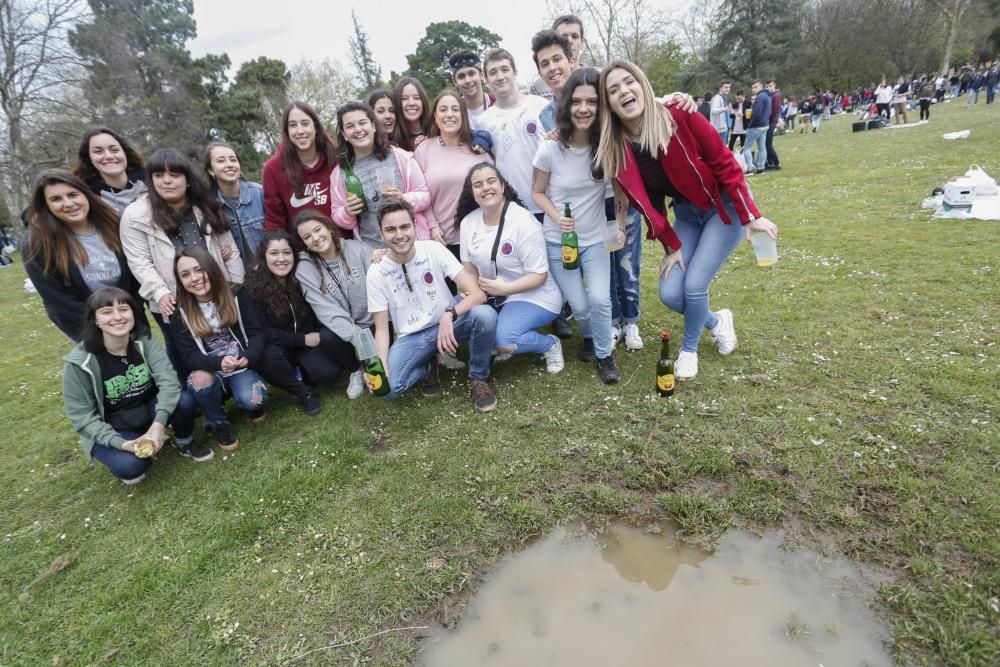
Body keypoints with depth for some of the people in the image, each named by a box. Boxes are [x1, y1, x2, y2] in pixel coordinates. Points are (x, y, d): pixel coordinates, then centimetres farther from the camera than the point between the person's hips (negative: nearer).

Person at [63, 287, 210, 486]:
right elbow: (81, 416, -14)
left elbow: (168, 380, -24)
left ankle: (184, 443, 3)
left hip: (150, 410, 2)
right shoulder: (79, 362, -19)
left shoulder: (144, 340, -13)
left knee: (184, 400, -28)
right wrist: (121, 443, -27)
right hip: (112, 430, -2)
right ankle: (125, 456, 8)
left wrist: (158, 423, -38)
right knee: (130, 466, -30)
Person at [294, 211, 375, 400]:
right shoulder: (305, 271, -8)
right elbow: (330, 313, -18)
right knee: (327, 337, -31)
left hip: (376, 322, 0)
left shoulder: (358, 249, -5)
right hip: (343, 329, 1)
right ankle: (356, 370, 1)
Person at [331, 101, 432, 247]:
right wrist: (347, 213, -12)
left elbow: (425, 196, 1)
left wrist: (404, 199, -18)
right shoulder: (339, 173, 4)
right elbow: (337, 219, 10)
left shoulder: (401, 157, -1)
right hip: (370, 251, 1)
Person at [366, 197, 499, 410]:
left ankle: (478, 378, -5)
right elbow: (381, 329, -6)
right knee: (386, 387, -27)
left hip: (447, 325, 0)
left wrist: (449, 314, -38)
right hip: (411, 337, 1)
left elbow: (477, 293, -18)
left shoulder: (434, 250, -12)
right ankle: (428, 366, 9)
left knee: (485, 315, -32)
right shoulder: (376, 273, -10)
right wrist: (380, 366, -25)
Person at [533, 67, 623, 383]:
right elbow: (538, 193, -3)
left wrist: (620, 226, -5)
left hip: (596, 238, 1)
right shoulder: (550, 148, -15)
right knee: (579, 305, -2)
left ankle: (604, 354, 13)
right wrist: (557, 217, -20)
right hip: (558, 241, 0)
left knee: (600, 299, -15)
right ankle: (589, 337, 36)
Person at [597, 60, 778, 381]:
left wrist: (750, 216, -17)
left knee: (694, 285, -15)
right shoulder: (615, 151, -12)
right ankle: (717, 321, 26)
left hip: (725, 206, -4)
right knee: (670, 293, -7)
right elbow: (647, 204, -3)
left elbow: (725, 164, -16)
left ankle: (689, 349, 16)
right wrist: (672, 246, -4)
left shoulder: (679, 117, -23)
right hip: (686, 214, 4)